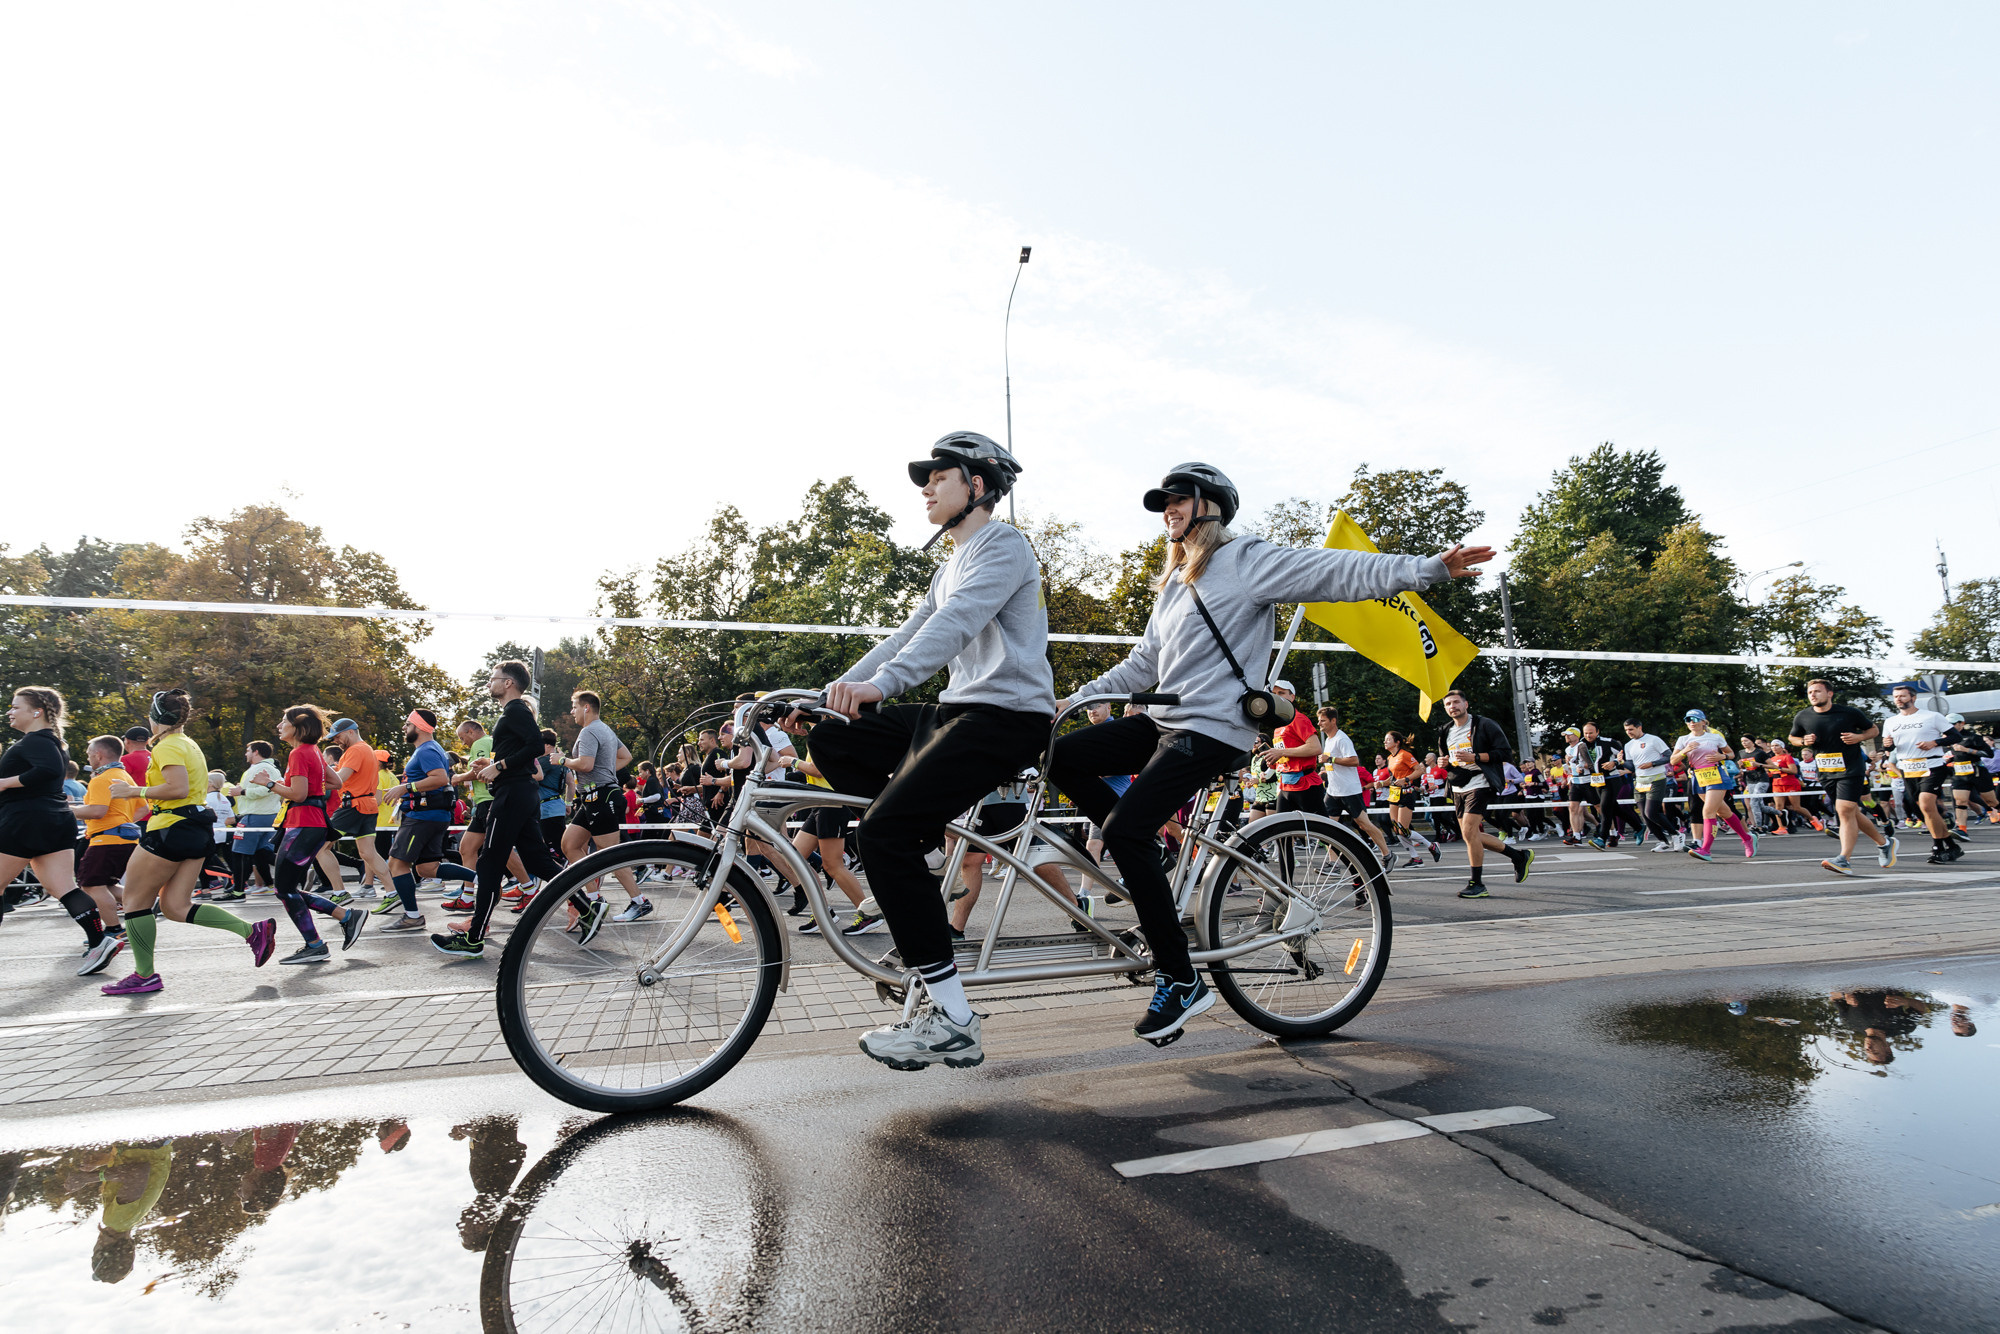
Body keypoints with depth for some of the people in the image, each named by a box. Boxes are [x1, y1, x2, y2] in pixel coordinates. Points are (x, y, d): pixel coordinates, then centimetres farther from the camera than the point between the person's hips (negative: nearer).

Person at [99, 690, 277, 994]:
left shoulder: (167, 746, -11)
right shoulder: (190, 745, 18)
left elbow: (179, 788, -22)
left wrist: (135, 791, -13)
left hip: (171, 829, -9)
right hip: (196, 831, 9)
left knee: (135, 900, 4)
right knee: (176, 907, 7)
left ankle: (145, 975, 9)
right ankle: (253, 931, -6)